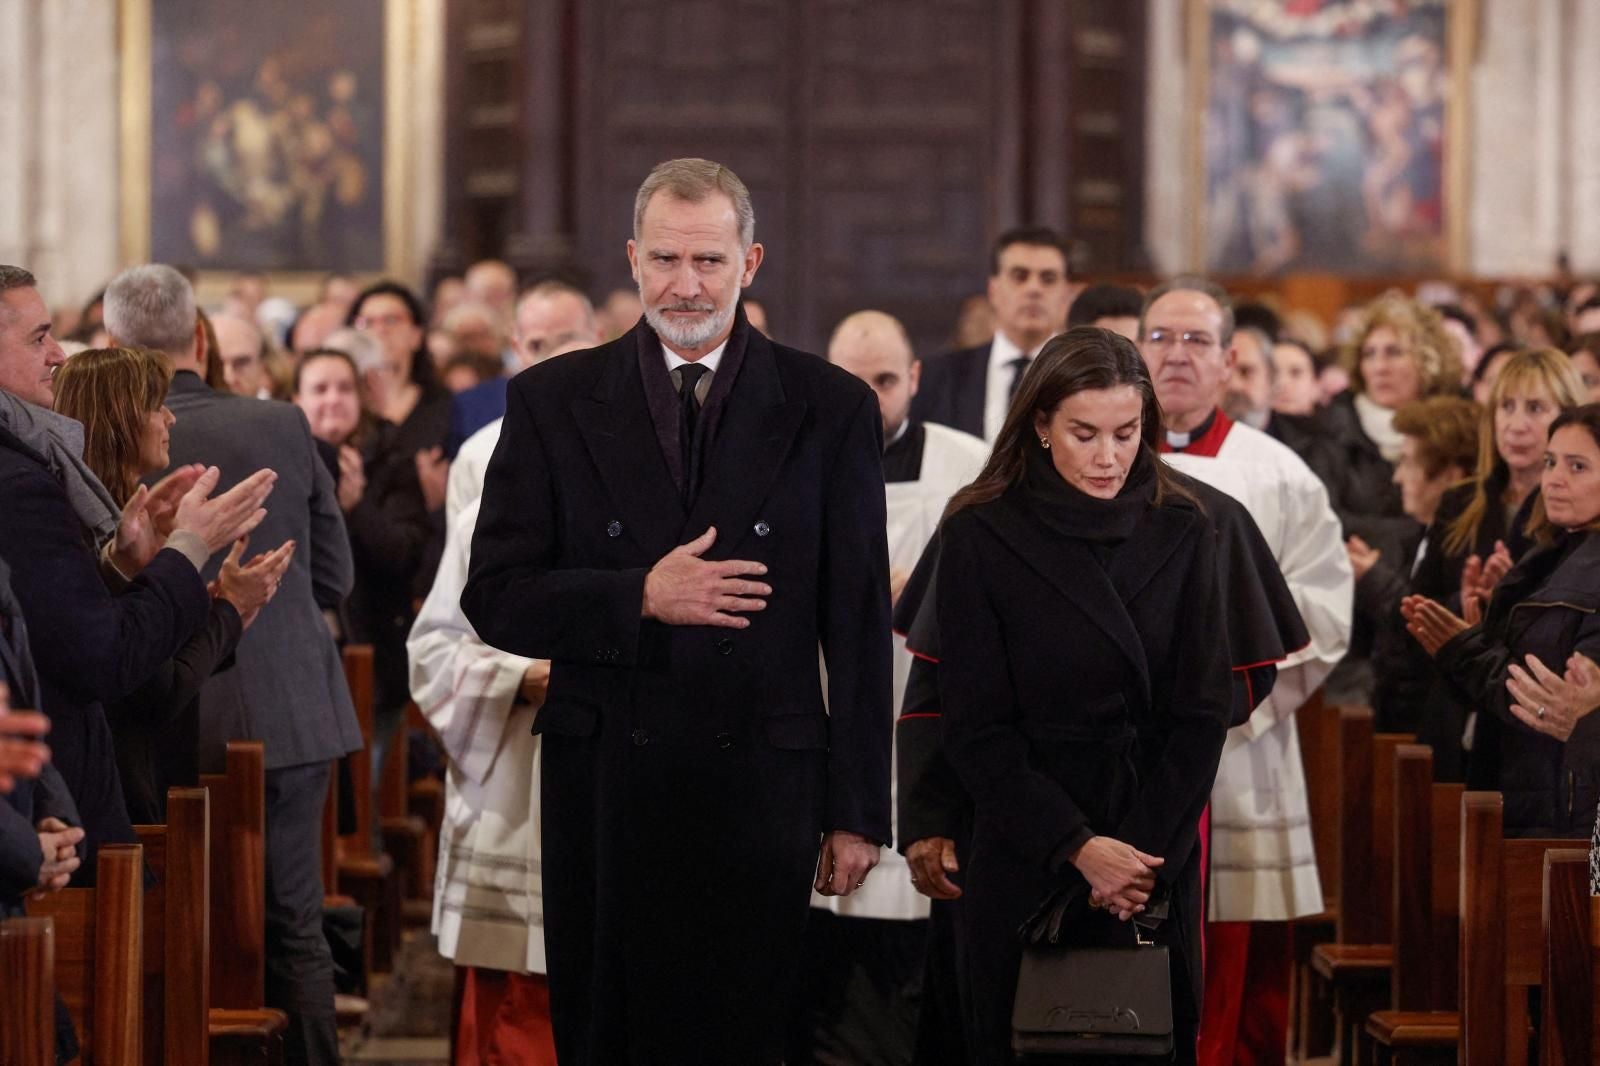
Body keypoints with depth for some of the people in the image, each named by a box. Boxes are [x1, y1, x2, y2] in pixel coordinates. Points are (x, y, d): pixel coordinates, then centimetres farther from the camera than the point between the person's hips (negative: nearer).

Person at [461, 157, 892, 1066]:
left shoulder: (832, 409, 3)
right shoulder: (554, 403, 4)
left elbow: (859, 625, 3)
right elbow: (495, 598, 1)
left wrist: (857, 812, 1)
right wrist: (641, 597, -15)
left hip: (762, 788, -1)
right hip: (605, 787, 1)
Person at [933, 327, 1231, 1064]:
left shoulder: (1182, 532, 1)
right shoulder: (980, 535, -5)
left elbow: (1202, 711, 0)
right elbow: (977, 727, -7)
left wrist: (1149, 850, -11)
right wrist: (1077, 847, -15)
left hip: (1157, 857, 2)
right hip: (1025, 858, -2)